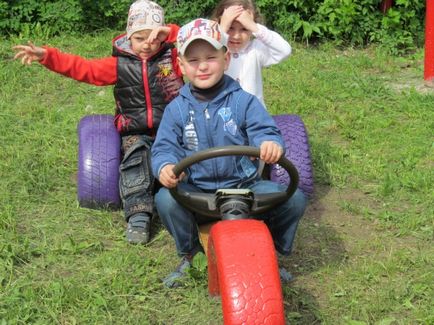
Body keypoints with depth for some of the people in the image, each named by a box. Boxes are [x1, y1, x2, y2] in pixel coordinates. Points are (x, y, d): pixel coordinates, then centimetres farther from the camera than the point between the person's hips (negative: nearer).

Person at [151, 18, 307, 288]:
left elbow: (264, 130, -12)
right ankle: (190, 254, 0)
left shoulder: (243, 101, -1)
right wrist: (165, 167, -28)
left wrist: (271, 144, -39)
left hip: (244, 185, 0)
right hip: (196, 191, 0)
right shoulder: (177, 108, 3)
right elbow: (165, 147, -3)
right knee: (165, 199, -32)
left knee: (294, 199, -22)